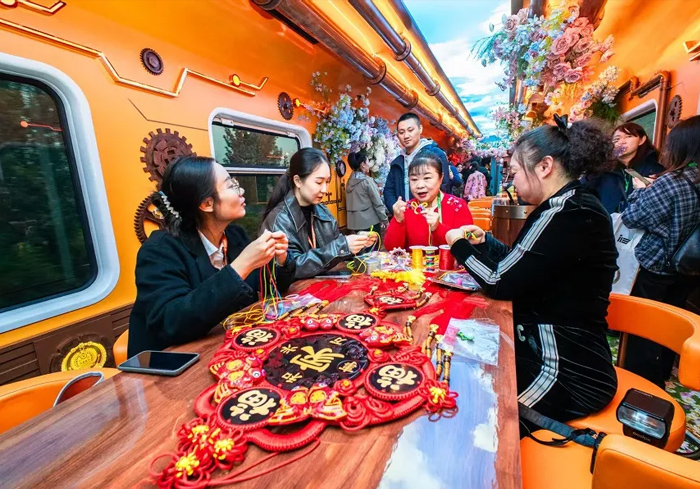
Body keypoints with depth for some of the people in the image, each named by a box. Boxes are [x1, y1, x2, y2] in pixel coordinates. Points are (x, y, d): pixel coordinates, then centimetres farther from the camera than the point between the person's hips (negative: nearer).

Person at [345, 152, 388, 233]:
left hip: (354, 222, 7)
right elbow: (377, 203, -10)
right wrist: (384, 219, -1)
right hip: (370, 221, -6)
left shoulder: (350, 181, 7)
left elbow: (350, 203, 11)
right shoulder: (367, 181, -11)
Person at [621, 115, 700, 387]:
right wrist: (652, 189, 7)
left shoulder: (671, 181, -22)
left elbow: (631, 217, -17)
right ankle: (658, 381, 37)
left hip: (654, 269, -7)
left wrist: (640, 189, -1)